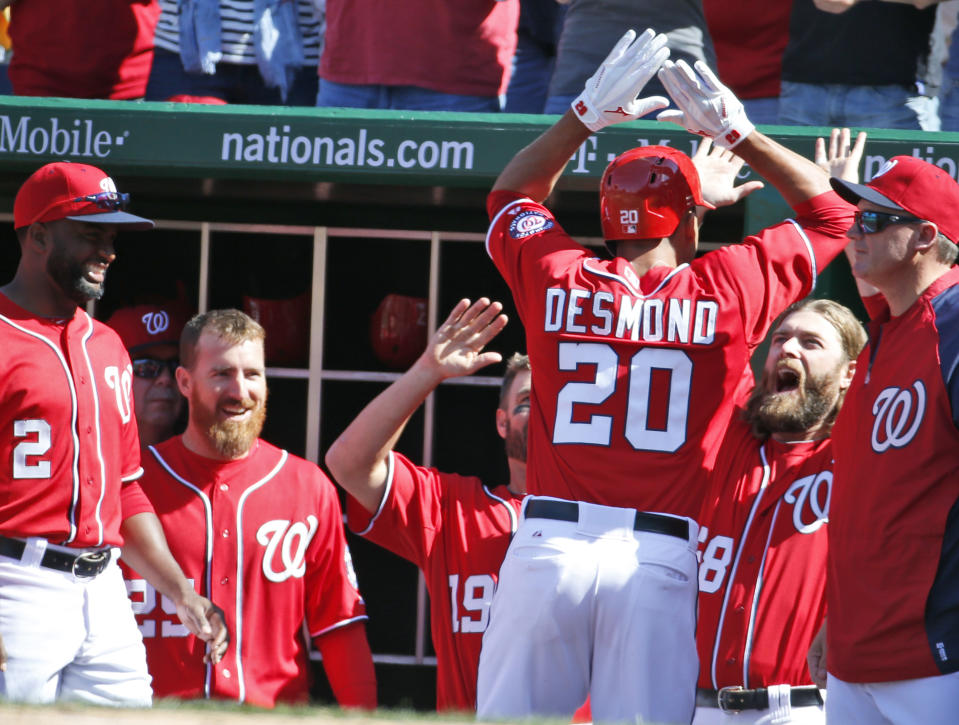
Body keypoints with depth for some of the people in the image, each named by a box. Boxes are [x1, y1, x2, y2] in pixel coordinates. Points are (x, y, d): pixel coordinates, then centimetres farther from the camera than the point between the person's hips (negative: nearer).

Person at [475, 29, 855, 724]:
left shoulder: (557, 279, 7)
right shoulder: (727, 292, 3)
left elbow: (513, 192, 29)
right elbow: (830, 211, 18)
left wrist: (587, 114, 26)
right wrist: (733, 131, 18)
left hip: (549, 546, 1)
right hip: (661, 560, -1)